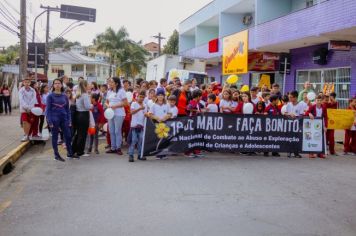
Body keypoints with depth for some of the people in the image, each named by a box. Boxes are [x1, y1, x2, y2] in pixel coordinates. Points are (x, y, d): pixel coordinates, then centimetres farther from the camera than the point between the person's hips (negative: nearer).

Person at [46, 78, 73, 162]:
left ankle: (70, 153, 18)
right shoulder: (50, 96, -2)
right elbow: (48, 109, -4)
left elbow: (67, 109, 11)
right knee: (55, 137, 5)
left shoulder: (64, 96, 7)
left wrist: (69, 120, 5)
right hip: (54, 119, -3)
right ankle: (56, 155, 14)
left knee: (68, 136, 3)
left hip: (64, 118, 3)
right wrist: (50, 121, -11)